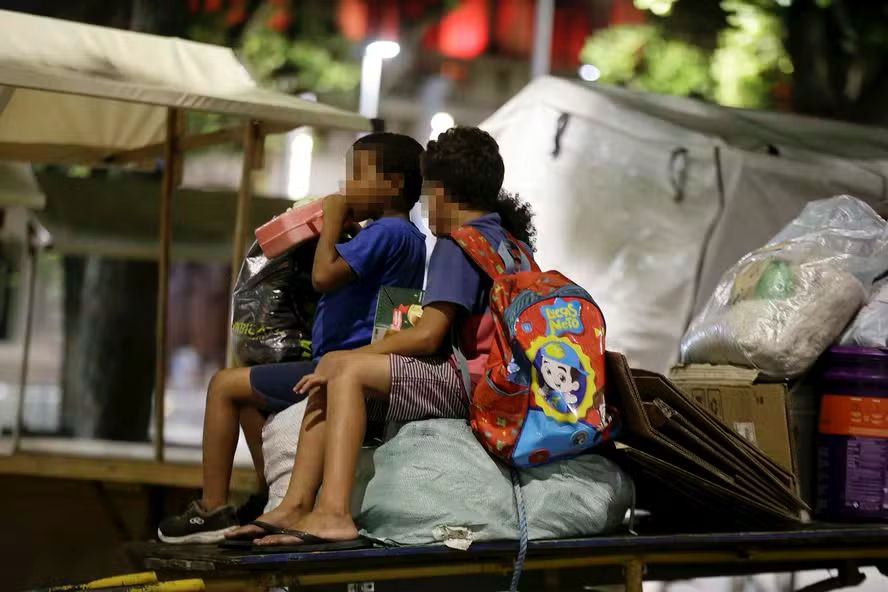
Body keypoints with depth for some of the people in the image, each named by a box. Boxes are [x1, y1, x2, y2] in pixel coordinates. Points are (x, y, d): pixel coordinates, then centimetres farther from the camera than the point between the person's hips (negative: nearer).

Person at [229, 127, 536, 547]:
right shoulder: (505, 237, 20)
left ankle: (333, 513, -32)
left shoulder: (460, 243, -10)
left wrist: (343, 359, -9)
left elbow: (427, 336, -17)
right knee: (331, 369, 8)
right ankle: (295, 506, -3)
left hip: (469, 384, -10)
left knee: (345, 369, -21)